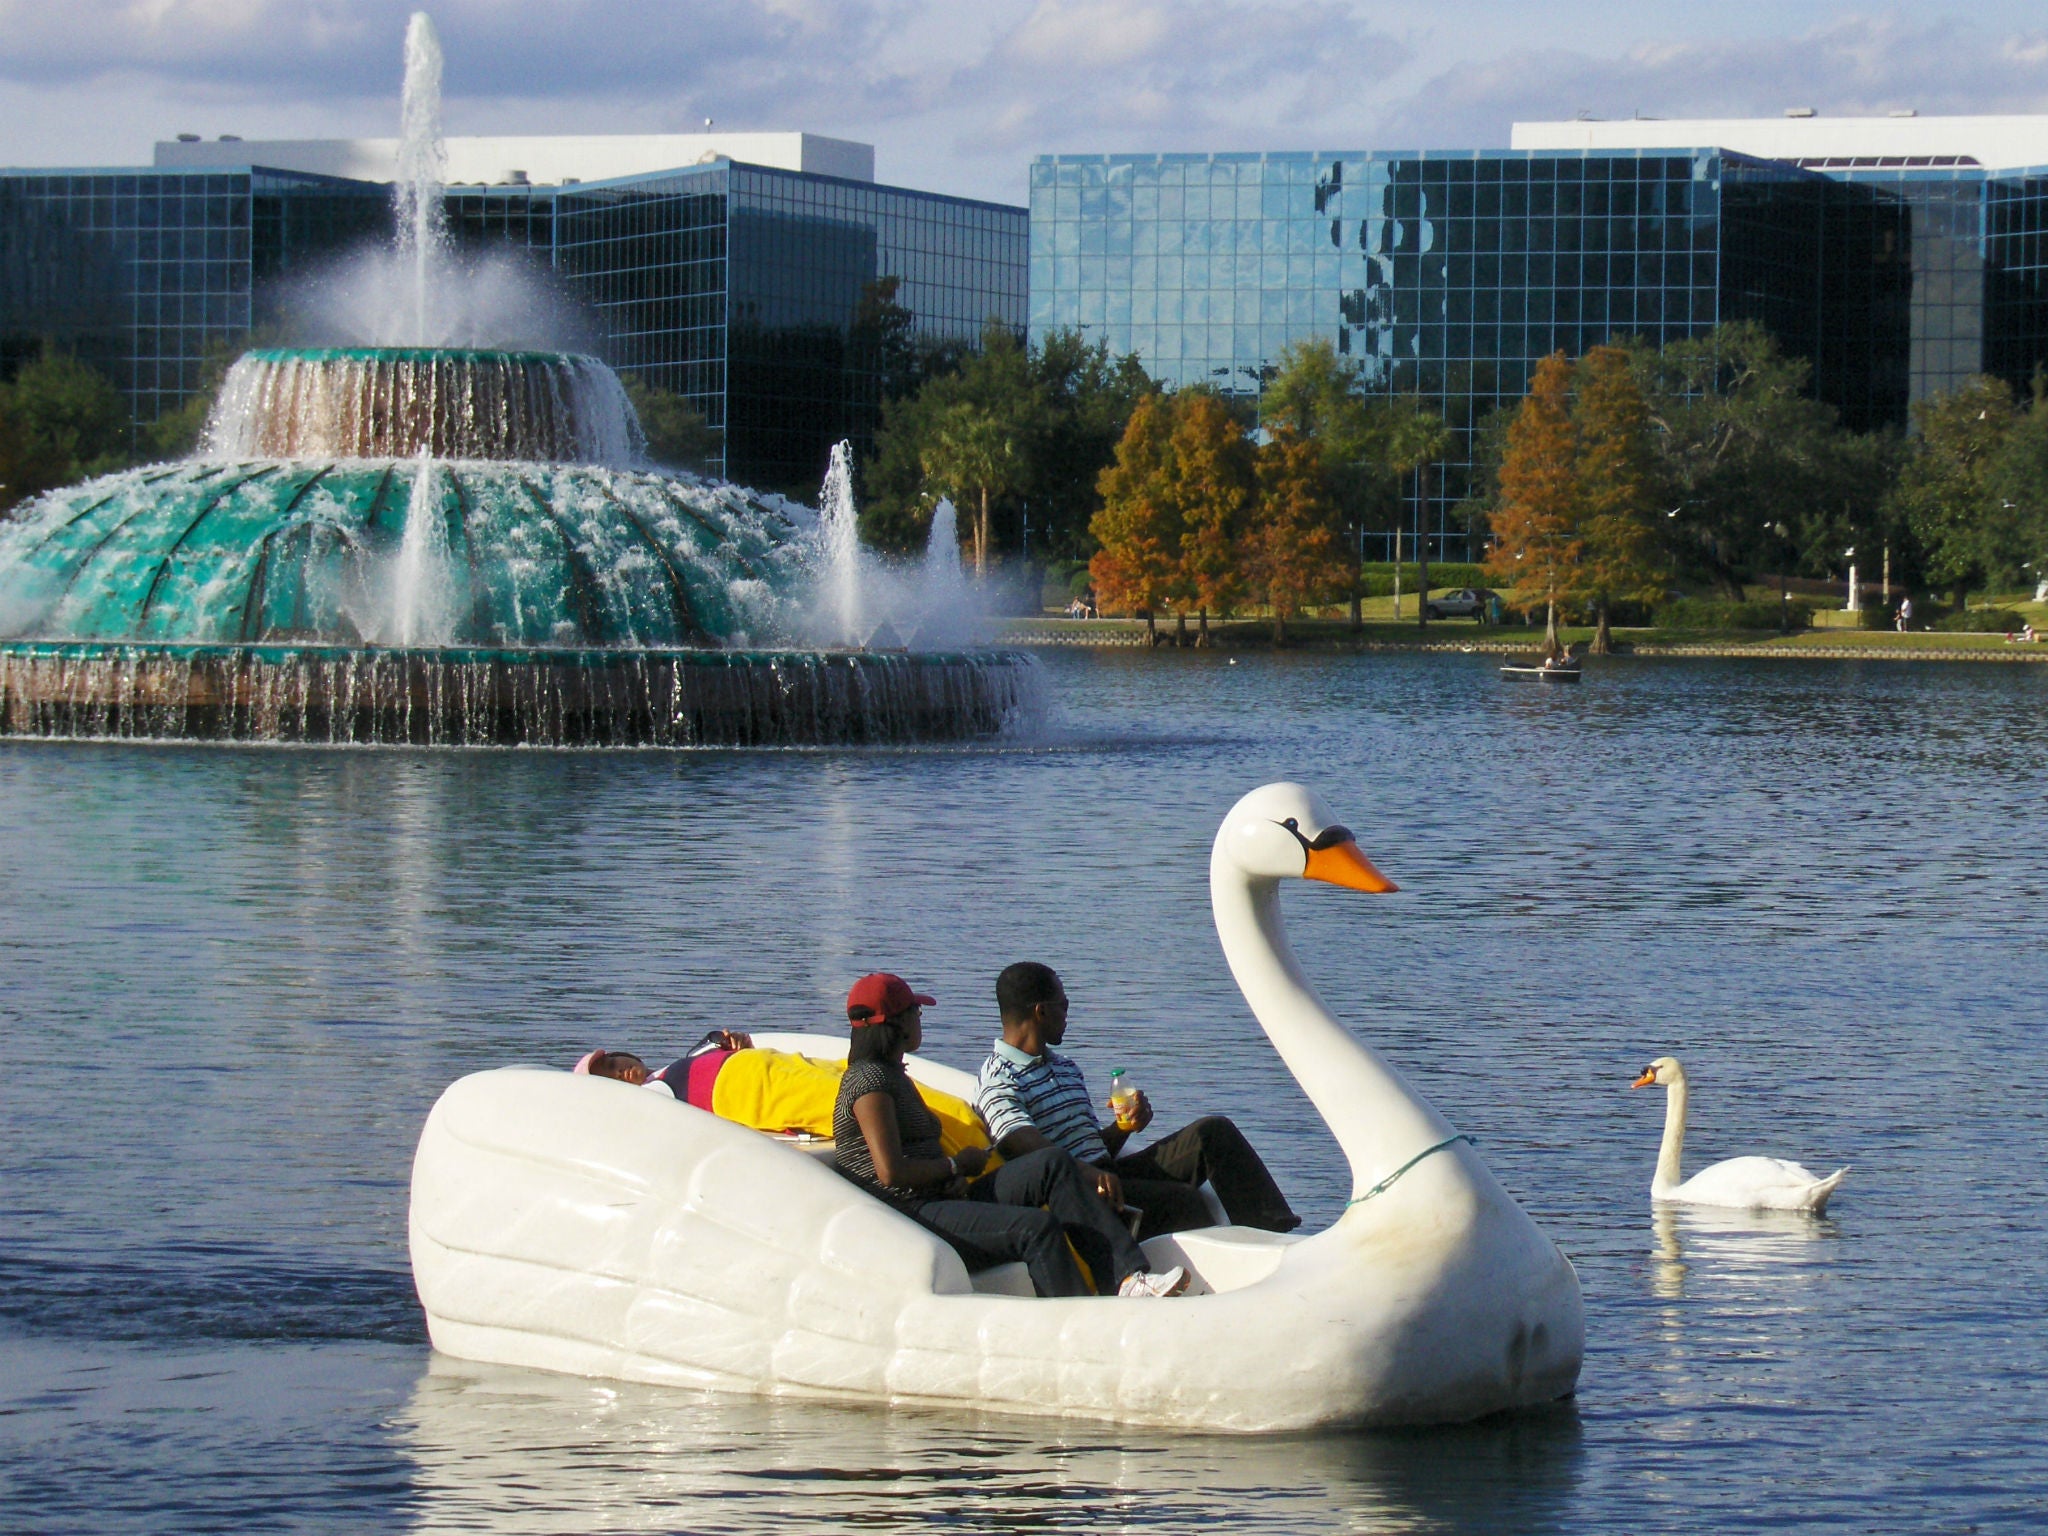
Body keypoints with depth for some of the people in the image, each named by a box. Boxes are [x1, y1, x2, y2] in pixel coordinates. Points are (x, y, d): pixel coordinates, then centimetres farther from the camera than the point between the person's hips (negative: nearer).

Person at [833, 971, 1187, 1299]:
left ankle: (1129, 1278, -22)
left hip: (944, 1199, 10)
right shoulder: (868, 1079, -7)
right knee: (1037, 1227, -27)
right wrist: (956, 1165, -4)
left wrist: (955, 1173, 0)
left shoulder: (892, 1076, 26)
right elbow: (891, 1172, -18)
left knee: (1052, 1164, -9)